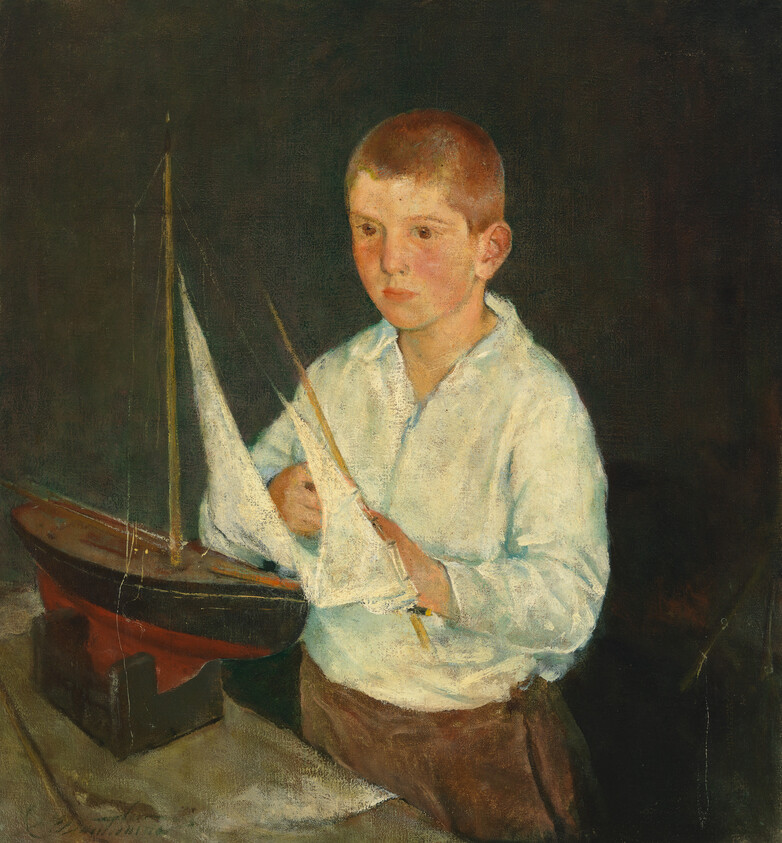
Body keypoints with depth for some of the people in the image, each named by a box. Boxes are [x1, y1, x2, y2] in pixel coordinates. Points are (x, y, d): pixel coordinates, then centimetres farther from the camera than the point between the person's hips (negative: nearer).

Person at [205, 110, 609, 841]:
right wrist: (275, 504, -21)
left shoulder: (539, 398, -18)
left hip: (480, 739, -4)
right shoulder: (336, 375, -1)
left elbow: (569, 601, -24)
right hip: (330, 708, 5)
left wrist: (434, 580, -38)